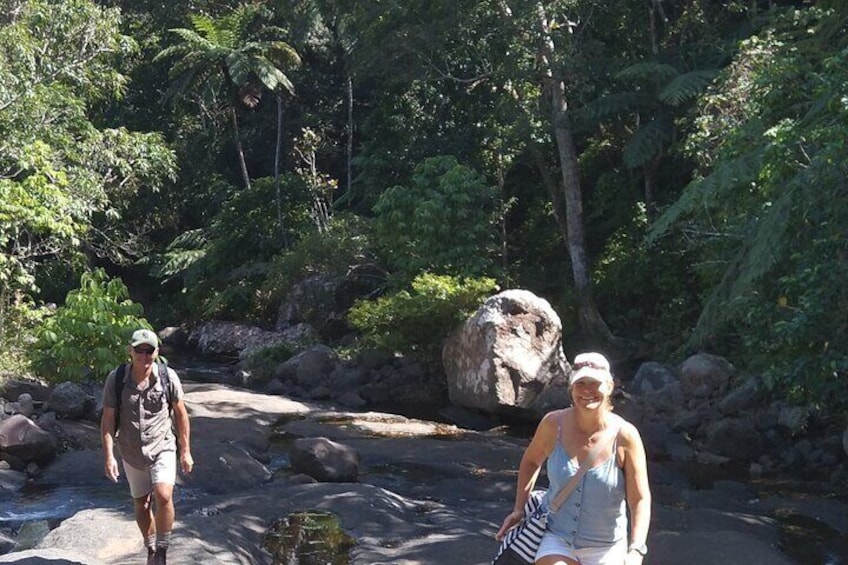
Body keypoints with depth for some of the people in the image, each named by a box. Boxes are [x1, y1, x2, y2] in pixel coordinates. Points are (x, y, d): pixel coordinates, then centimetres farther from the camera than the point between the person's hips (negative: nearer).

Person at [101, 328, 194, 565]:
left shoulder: (168, 376, -13)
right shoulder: (115, 379, -12)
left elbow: (180, 413, -2)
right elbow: (107, 419, -8)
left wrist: (185, 451, 1)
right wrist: (108, 456, -15)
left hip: (162, 449, -2)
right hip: (132, 454, 2)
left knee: (163, 496, -22)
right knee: (142, 504, 14)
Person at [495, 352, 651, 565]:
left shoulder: (625, 436, -16)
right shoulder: (553, 424, -10)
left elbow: (640, 500, -13)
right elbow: (531, 460, 11)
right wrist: (519, 509, 6)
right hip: (557, 539, 0)